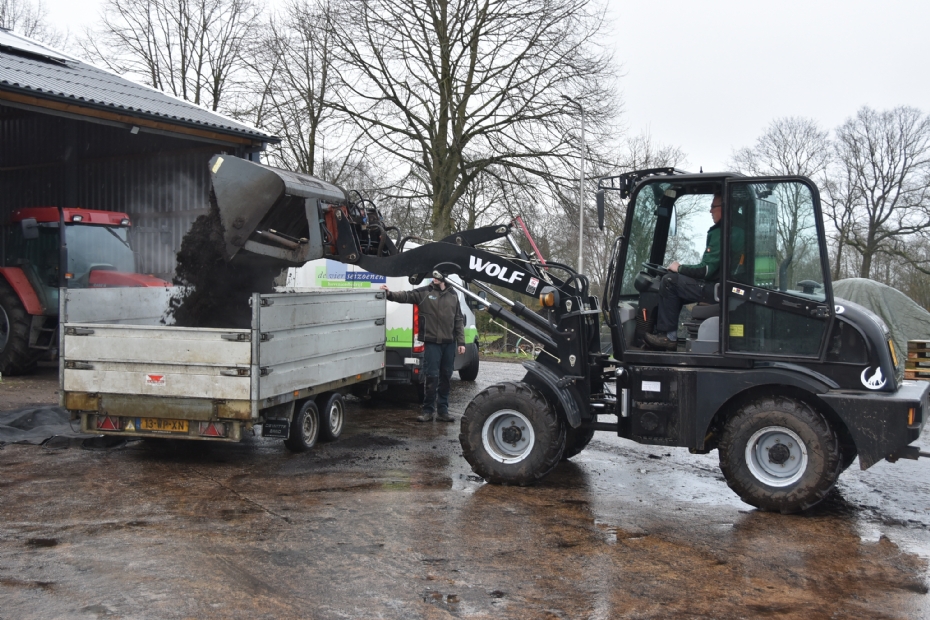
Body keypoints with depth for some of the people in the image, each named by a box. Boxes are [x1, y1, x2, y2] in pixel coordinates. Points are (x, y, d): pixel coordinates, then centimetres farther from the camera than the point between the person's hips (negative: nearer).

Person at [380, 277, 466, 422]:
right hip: (432, 342, -3)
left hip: (449, 343, 3)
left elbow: (458, 320, 12)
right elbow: (406, 296, -13)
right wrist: (390, 294, -31)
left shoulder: (453, 295, 10)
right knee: (432, 377, -5)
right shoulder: (424, 292, 1)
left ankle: (442, 410, 18)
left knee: (446, 377, 9)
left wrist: (461, 342, 8)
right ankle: (428, 410, 7)